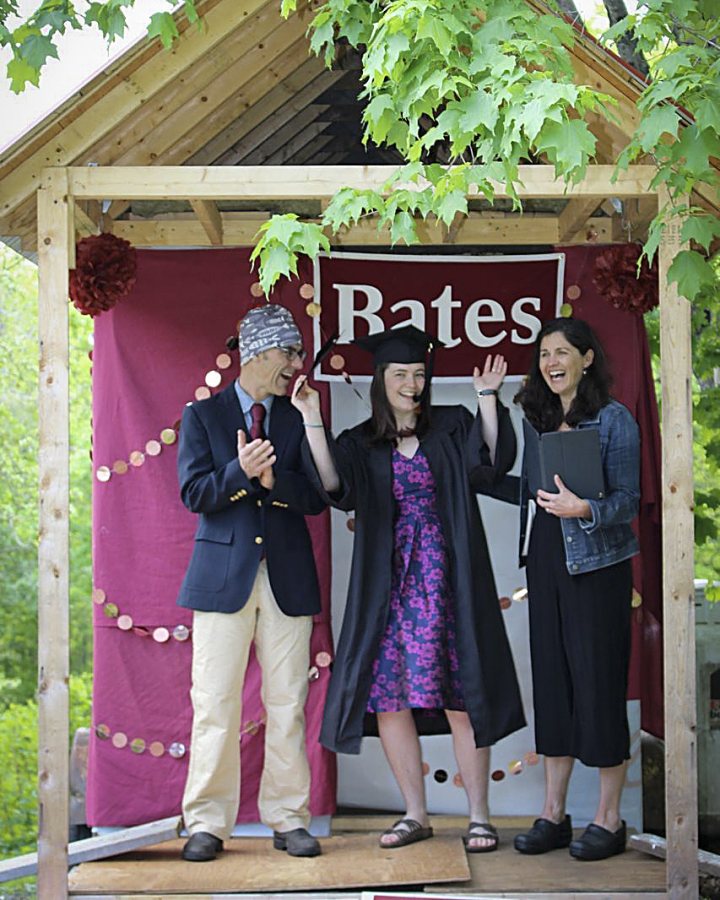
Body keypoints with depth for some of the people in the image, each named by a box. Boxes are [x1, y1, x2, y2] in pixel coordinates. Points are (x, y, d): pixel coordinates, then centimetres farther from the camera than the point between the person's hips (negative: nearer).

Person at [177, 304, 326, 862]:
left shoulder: (299, 420, 11)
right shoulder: (202, 416, 6)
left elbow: (316, 498, 3)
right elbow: (194, 494, -4)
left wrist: (273, 479, -15)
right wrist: (240, 471, -21)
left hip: (288, 578, 2)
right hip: (224, 575, -2)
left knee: (287, 705, 4)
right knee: (214, 704, -1)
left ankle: (289, 819, 12)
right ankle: (207, 823, 7)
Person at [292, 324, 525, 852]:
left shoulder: (452, 427, 7)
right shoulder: (361, 444, 9)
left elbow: (491, 461, -11)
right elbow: (333, 485, -10)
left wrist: (487, 397, -17)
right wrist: (311, 421, -16)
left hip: (446, 582, -2)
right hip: (389, 586, 2)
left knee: (460, 698, -3)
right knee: (388, 697, 1)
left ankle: (479, 816, 6)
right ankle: (416, 815, 13)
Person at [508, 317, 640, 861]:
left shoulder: (613, 419, -6)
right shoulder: (539, 418, 11)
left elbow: (628, 499, -11)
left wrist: (583, 508, -27)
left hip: (597, 564, -6)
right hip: (546, 560, 6)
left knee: (598, 679, -3)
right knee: (551, 679, 8)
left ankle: (608, 819, 8)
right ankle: (554, 815, 16)